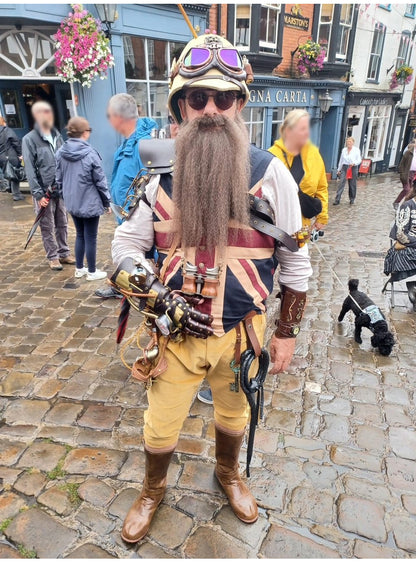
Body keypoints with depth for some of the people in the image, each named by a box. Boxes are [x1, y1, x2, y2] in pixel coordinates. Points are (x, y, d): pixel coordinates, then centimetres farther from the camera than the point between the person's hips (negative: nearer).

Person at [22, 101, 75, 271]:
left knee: (62, 224, 13)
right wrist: (38, 194, -14)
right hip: (44, 192, -4)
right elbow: (30, 169, -9)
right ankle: (53, 257, 16)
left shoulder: (57, 136, 9)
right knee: (48, 227, 4)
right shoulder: (29, 139, -6)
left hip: (61, 189, 5)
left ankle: (64, 253, 25)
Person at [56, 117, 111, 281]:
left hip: (72, 203, 6)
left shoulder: (60, 152, 0)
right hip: (90, 203, -6)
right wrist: (107, 202, -1)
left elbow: (59, 179, 8)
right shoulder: (90, 153, -16)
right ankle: (92, 272, 17)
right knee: (90, 237, 5)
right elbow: (100, 181, -11)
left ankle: (79, 268, 29)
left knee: (80, 235, 19)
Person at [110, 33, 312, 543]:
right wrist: (156, 293, -16)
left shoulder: (269, 172, -11)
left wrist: (287, 331, 0)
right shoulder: (164, 178, -6)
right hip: (176, 331, 1)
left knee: (233, 412, 25)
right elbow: (126, 243, 3)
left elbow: (294, 259, -4)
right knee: (160, 426, 16)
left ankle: (228, 473, 59)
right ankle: (152, 491, 50)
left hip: (241, 330, 0)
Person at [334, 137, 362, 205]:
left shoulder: (356, 150, -1)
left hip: (353, 168, -2)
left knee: (352, 184, 6)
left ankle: (352, 199, 22)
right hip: (344, 167, 2)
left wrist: (354, 163, -24)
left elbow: (359, 160, -3)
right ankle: (337, 199, -13)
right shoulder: (344, 150, 8)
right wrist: (339, 169, 16)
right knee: (341, 183, -9)